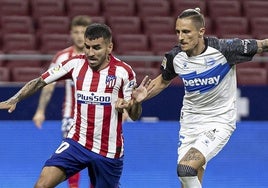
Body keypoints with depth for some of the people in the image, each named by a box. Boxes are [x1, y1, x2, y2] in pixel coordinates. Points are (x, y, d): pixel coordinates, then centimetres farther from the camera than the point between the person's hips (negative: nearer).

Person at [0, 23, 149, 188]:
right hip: (77, 142, 1)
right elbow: (40, 82, 5)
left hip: (109, 150, -1)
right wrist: (14, 100, -9)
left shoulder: (123, 71, -9)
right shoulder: (75, 64, -4)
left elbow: (134, 116, -3)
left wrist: (137, 101, -25)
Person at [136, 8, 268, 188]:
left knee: (186, 168, -25)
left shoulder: (224, 48, -20)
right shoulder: (175, 57, -7)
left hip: (219, 121, -5)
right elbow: (163, 81, 14)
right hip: (190, 122, 5)